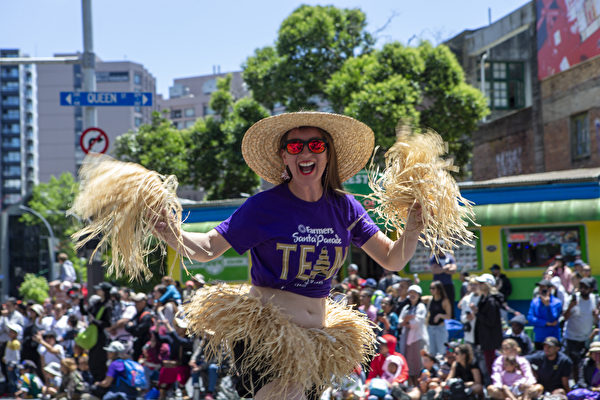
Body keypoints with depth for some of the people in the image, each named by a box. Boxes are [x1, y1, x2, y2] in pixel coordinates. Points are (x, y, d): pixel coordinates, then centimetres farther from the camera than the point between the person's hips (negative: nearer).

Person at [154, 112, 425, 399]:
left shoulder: (343, 207, 3)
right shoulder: (264, 206, -8)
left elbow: (392, 260, 8)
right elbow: (208, 249, -6)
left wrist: (412, 230, -11)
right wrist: (172, 234, -25)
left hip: (317, 338, 5)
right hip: (265, 335, -5)